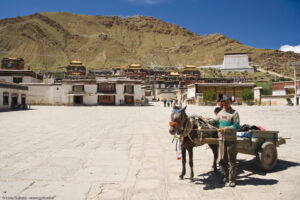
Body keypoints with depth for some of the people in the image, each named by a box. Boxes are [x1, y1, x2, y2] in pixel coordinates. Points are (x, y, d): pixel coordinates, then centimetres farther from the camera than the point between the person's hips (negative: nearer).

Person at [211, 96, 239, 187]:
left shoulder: (234, 113, -6)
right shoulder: (221, 113, 12)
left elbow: (236, 126, -14)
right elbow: (215, 122, 25)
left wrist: (225, 129, -23)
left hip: (231, 139, -5)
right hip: (221, 139, 6)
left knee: (231, 160, 2)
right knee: (222, 160, 11)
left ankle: (232, 179, 11)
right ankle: (225, 176, 28)